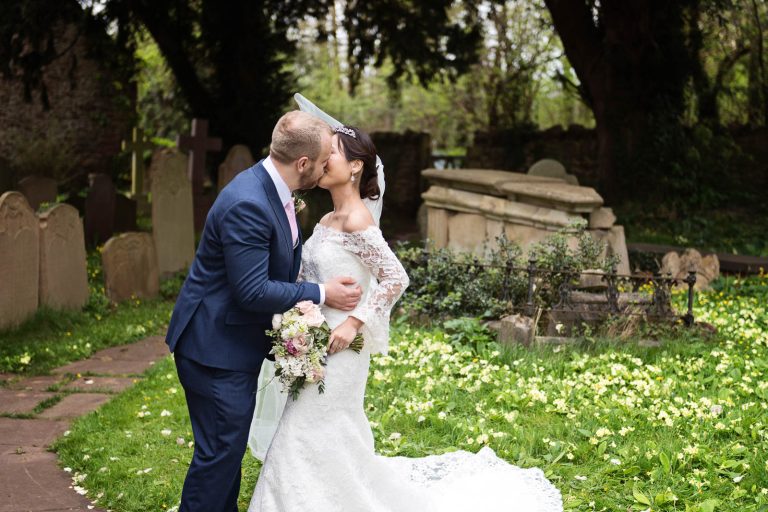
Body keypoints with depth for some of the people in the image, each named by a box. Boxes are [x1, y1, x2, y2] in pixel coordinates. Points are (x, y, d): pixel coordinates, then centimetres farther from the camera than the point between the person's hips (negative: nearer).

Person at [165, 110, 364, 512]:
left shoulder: (272, 192, 4)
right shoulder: (247, 204, -27)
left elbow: (282, 264, 16)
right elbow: (252, 291, -28)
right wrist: (321, 294, -19)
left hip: (237, 342, 10)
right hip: (216, 346, -10)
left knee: (231, 444, 20)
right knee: (220, 449, -2)